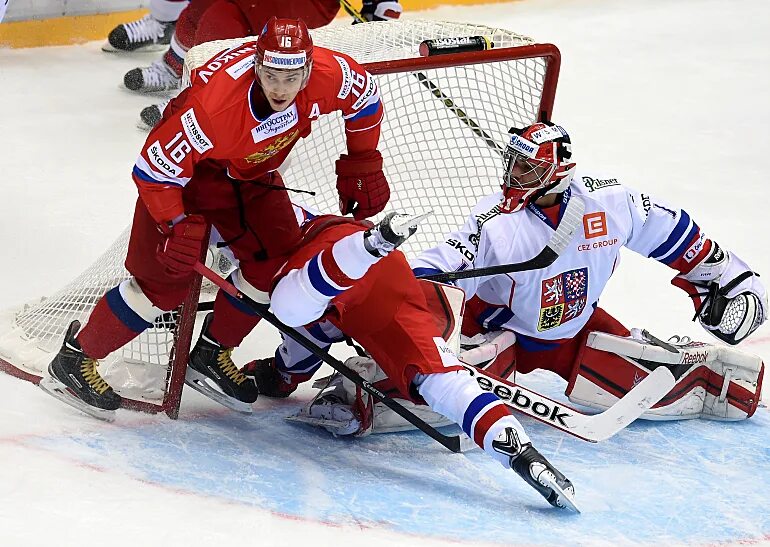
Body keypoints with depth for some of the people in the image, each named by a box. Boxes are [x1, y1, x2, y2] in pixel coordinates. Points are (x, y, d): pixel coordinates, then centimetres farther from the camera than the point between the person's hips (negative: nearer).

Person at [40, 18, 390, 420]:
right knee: (169, 275, -13)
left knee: (278, 259, -2)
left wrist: (362, 169, 1)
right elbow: (154, 168, -31)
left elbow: (365, 99, -3)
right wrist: (176, 226, -32)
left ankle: (211, 355, 17)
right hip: (187, 168, -6)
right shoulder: (214, 104, -42)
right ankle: (75, 357, 1)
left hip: (251, 171, 6)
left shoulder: (328, 76, -27)